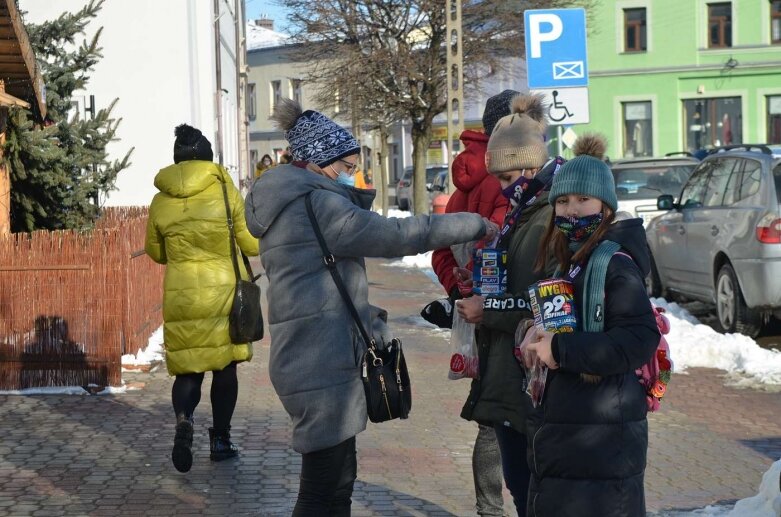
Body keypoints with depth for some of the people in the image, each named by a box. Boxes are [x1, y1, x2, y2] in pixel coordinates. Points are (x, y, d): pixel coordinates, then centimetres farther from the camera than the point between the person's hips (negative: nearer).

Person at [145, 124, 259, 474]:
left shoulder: (161, 200, 0)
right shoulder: (226, 192, -7)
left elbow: (156, 253, 12)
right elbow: (252, 244, -2)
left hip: (181, 296, 1)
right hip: (224, 291, -1)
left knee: (188, 368, 7)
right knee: (225, 366, 12)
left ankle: (183, 419, -22)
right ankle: (220, 440, 18)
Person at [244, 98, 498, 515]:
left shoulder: (289, 204, 18)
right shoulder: (314, 202, -14)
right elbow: (394, 235, -15)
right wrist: (474, 225, -7)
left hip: (314, 357, 11)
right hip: (322, 363, -11)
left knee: (338, 480, 15)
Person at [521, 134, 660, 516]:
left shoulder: (615, 263, -14)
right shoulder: (573, 260, 13)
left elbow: (640, 340, -23)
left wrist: (560, 350, -20)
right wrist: (539, 333, -1)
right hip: (560, 432, 9)